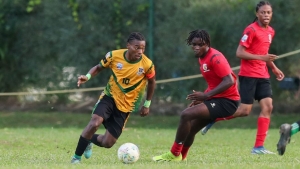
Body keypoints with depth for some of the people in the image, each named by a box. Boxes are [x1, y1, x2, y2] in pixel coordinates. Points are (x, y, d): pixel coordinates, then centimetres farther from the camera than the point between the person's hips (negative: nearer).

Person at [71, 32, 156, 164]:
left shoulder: (147, 65, -14)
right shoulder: (114, 56, -15)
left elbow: (151, 82, 5)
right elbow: (98, 67, 2)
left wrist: (147, 104, 9)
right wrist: (88, 76, -18)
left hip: (125, 106, 1)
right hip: (109, 97, -1)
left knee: (107, 143, -2)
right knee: (94, 122, -30)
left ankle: (88, 140, 34)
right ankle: (76, 157, -15)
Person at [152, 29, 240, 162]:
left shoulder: (215, 57, -17)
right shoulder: (202, 58, 11)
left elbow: (229, 81, -26)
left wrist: (205, 95, -29)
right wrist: (201, 98, 8)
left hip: (226, 101, -10)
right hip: (217, 99, 10)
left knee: (186, 115, -20)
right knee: (190, 129, 14)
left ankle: (174, 154, -9)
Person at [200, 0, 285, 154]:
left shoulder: (270, 31, 13)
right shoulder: (251, 30, -12)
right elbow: (239, 53, -16)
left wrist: (274, 68, 18)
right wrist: (261, 57, -23)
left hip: (262, 75, 7)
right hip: (248, 75, -7)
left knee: (267, 107, -6)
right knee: (244, 110, -9)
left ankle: (258, 147, -5)